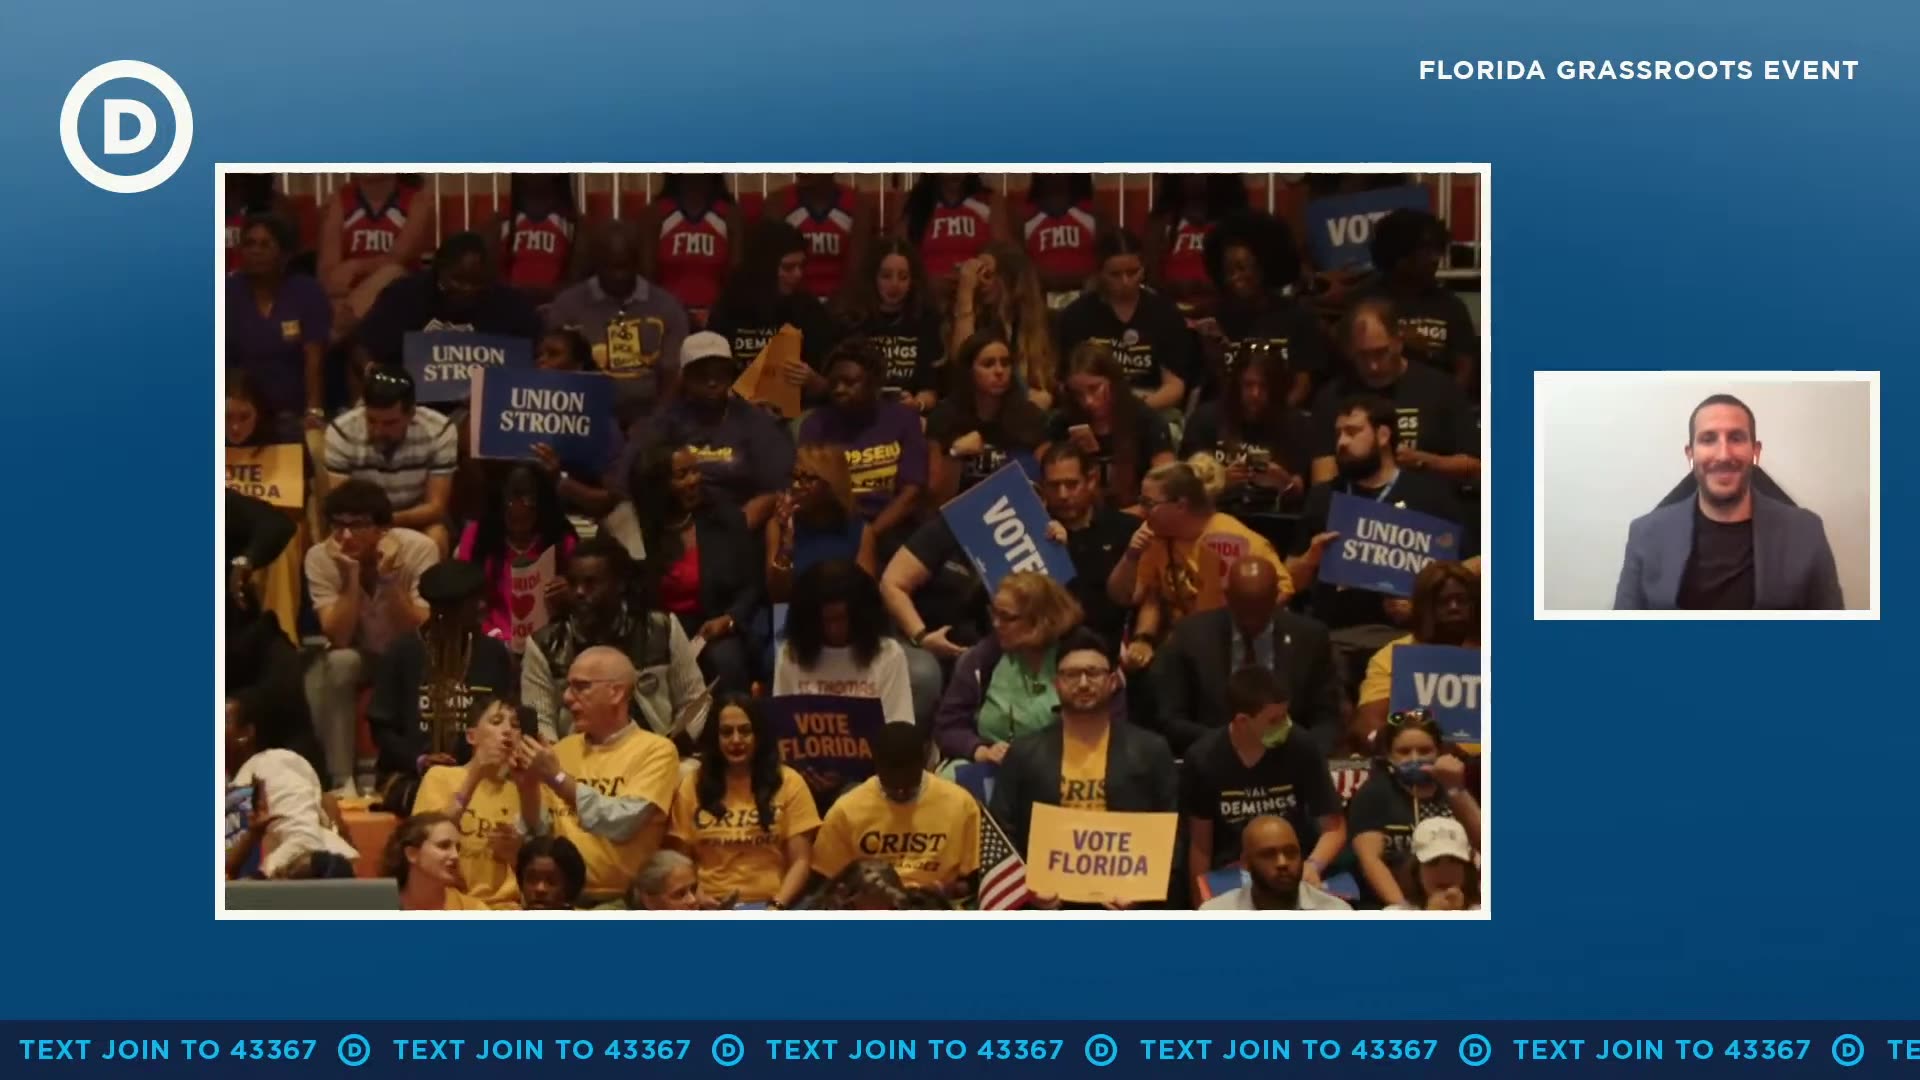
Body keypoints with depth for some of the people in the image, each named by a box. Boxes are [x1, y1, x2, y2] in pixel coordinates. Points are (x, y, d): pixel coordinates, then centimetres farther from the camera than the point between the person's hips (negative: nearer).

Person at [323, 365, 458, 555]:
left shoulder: (439, 431, -22)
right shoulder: (341, 432, -22)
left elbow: (435, 507, -20)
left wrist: (389, 520, -40)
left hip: (418, 518, 0)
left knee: (435, 540, -31)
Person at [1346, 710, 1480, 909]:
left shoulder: (1451, 789, 16)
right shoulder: (1374, 793, 8)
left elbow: (1482, 842, 4)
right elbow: (1370, 858, -5)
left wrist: (1456, 791, -5)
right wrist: (1402, 908, -18)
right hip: (1390, 906, -3)